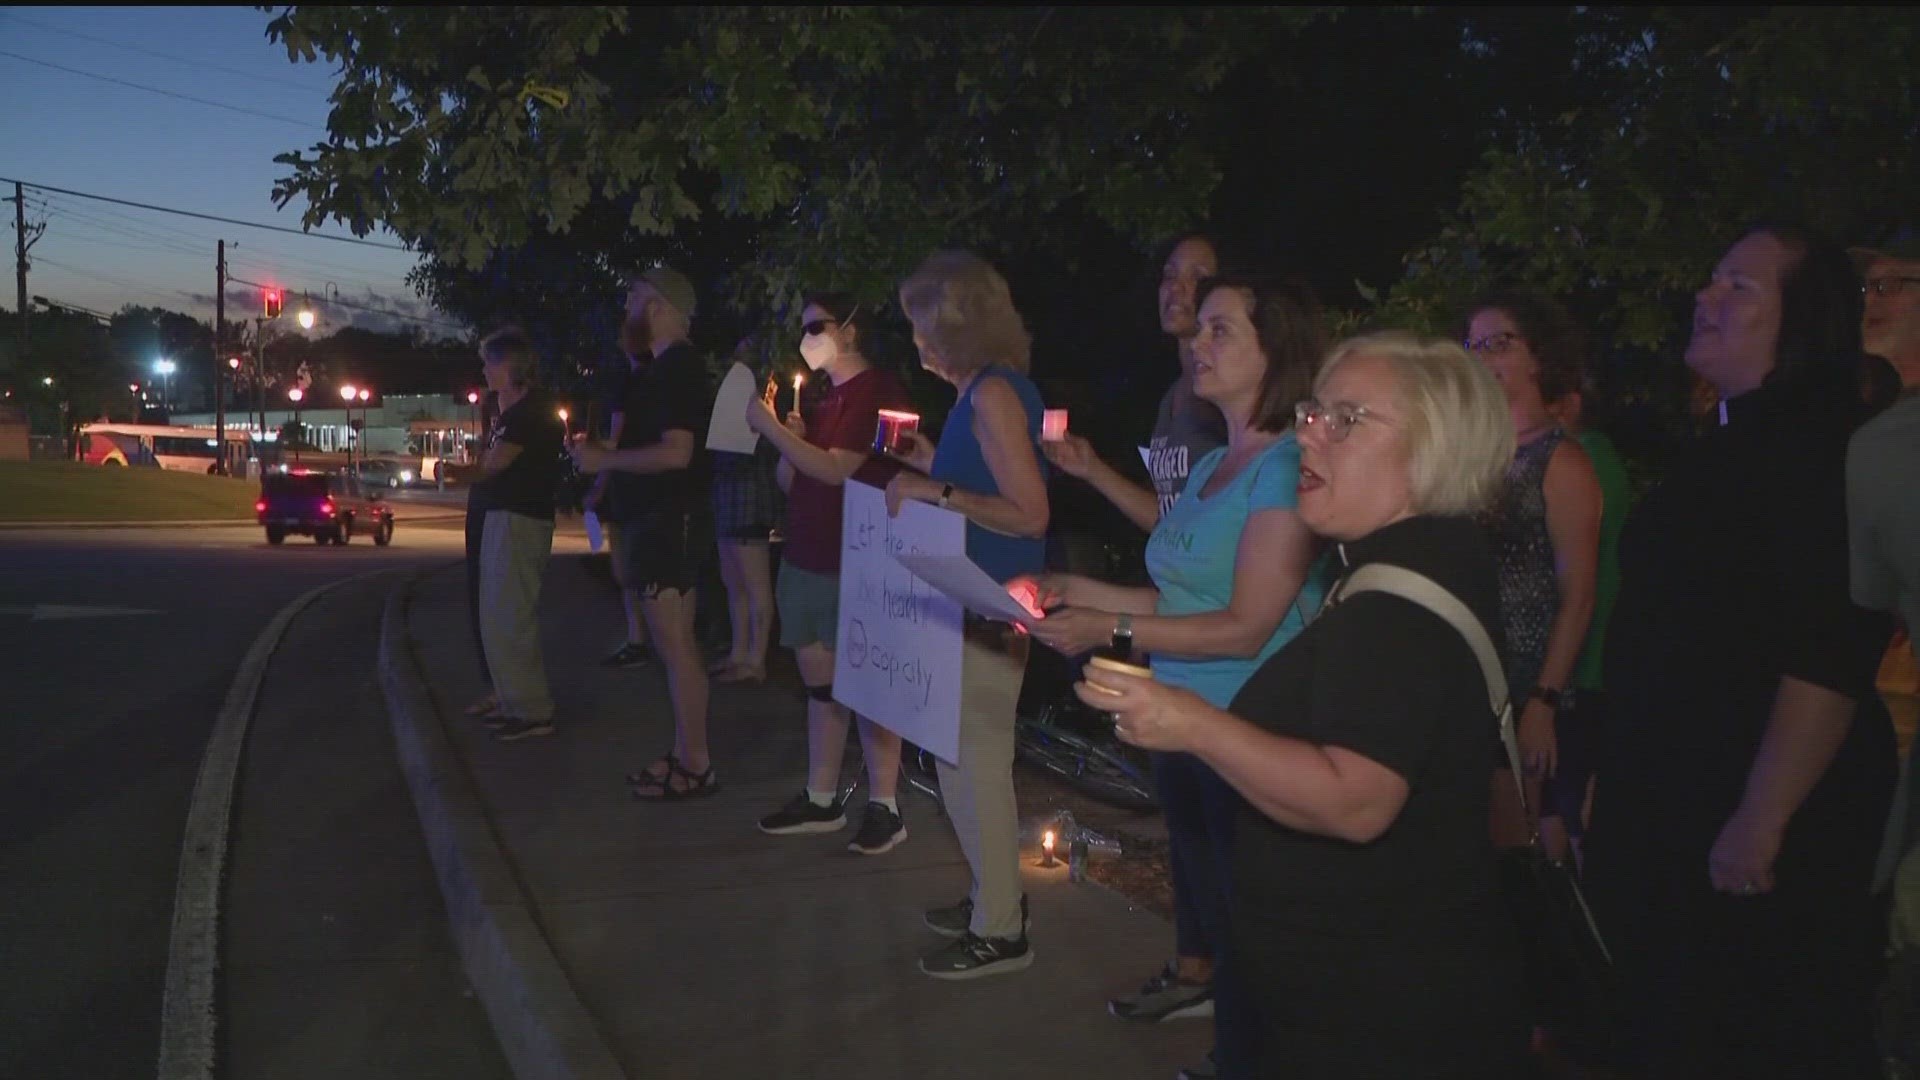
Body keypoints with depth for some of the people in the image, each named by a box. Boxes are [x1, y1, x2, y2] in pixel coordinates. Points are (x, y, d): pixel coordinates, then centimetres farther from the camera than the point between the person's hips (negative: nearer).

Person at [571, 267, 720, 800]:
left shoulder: (679, 370, -15)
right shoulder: (664, 368, 17)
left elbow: (676, 452, -24)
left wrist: (605, 460, -16)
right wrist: (603, 455, 14)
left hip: (670, 521, -10)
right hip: (660, 519, 10)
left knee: (674, 645, -8)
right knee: (676, 644, 12)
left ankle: (696, 766, -2)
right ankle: (683, 754, 20)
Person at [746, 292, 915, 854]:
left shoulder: (878, 390, -9)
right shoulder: (822, 397, 18)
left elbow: (837, 470, -19)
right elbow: (789, 480, 19)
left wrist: (770, 427, -13)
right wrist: (789, 439, 0)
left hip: (853, 563, -9)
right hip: (805, 556, 9)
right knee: (819, 681, 12)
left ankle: (885, 807, 3)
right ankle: (821, 799, 20)